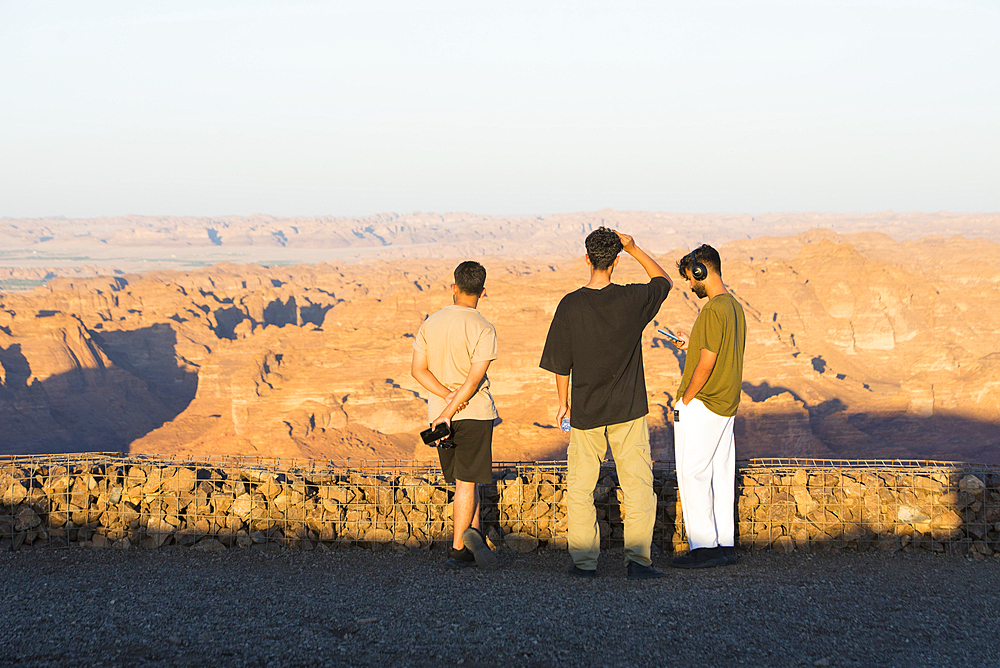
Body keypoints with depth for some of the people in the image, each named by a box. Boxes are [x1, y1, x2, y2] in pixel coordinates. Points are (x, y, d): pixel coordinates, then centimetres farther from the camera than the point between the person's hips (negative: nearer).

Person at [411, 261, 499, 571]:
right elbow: (474, 379, -18)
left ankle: (475, 536, 12)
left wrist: (447, 395, -9)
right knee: (467, 482, 1)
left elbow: (418, 369, -1)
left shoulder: (430, 323, 4)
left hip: (438, 413, 5)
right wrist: (448, 413, -15)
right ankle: (458, 549, 3)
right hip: (476, 414, -5)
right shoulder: (483, 329, -11)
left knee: (465, 481, 16)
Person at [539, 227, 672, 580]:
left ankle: (584, 560, 12)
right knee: (638, 487, 5)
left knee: (580, 489, 11)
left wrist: (563, 403, 12)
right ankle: (637, 558, 0)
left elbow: (561, 364, -2)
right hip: (628, 409, 0)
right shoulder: (632, 299, -8)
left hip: (585, 411, 0)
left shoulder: (570, 305, -9)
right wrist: (633, 248, 14)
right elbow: (664, 280, 15)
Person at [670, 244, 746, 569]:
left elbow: (707, 362, -21)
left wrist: (685, 401, -13)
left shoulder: (714, 310, -18)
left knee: (692, 474, -5)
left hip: (702, 405, -10)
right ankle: (725, 544, 15)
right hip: (726, 405, 10)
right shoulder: (735, 307, 13)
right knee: (720, 475, 11)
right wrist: (693, 345, 18)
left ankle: (703, 546, -5)